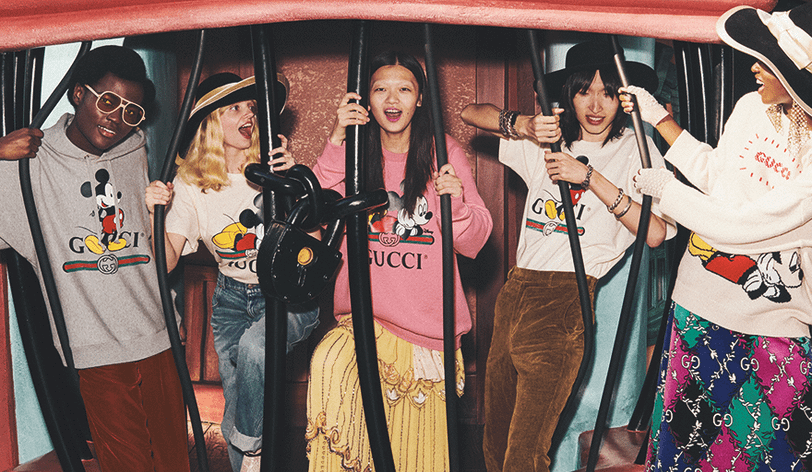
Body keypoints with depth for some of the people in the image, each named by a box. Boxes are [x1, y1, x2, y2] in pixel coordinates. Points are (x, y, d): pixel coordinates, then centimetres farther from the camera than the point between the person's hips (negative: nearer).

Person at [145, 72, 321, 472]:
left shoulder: (272, 165, -9)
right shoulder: (190, 183, -3)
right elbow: (166, 262, -9)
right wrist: (155, 213, -25)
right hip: (233, 299, 3)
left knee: (254, 345, -33)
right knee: (236, 413, 4)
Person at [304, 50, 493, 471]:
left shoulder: (445, 153, 3)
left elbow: (473, 243, 1)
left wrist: (456, 201, -19)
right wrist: (335, 143, -17)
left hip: (431, 324, 0)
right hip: (364, 315, 0)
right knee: (329, 364, -30)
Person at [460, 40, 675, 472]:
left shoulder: (634, 150, 3)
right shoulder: (547, 142, 16)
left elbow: (655, 232, -12)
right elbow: (472, 113, 16)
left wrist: (589, 177, -14)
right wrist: (525, 125, -2)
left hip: (566, 298, -5)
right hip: (516, 289, 6)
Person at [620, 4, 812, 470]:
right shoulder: (752, 107, -4)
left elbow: (740, 227, -22)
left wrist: (665, 187, -10)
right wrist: (658, 116, 15)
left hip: (774, 326, -5)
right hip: (700, 307, 5)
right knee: (686, 426, 16)